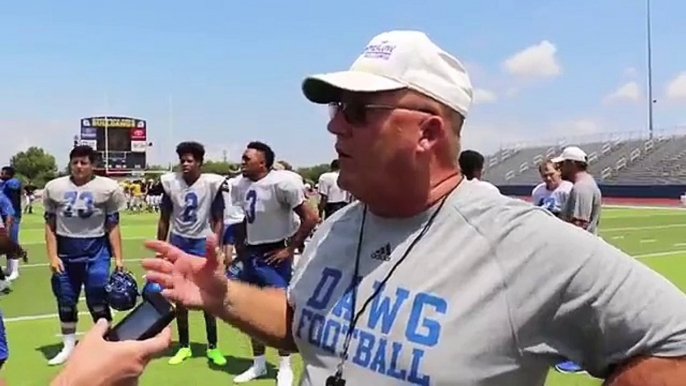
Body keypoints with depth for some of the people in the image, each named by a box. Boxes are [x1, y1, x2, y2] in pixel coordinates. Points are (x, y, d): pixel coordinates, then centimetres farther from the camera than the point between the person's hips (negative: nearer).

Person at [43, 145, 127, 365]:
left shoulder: (107, 188, -6)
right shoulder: (54, 187, 1)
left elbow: (112, 226, -2)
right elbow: (50, 225, 5)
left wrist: (118, 257, -5)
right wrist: (52, 256, -2)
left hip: (96, 250, -3)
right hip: (65, 251, 3)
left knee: (98, 300, 1)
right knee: (65, 301, 13)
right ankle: (68, 347, 30)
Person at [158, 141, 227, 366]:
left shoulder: (212, 183, -10)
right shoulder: (170, 182, -3)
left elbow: (218, 220, -3)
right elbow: (164, 219, 6)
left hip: (202, 243, -2)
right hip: (178, 242, 2)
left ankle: (213, 347, 17)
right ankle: (184, 346, 22)